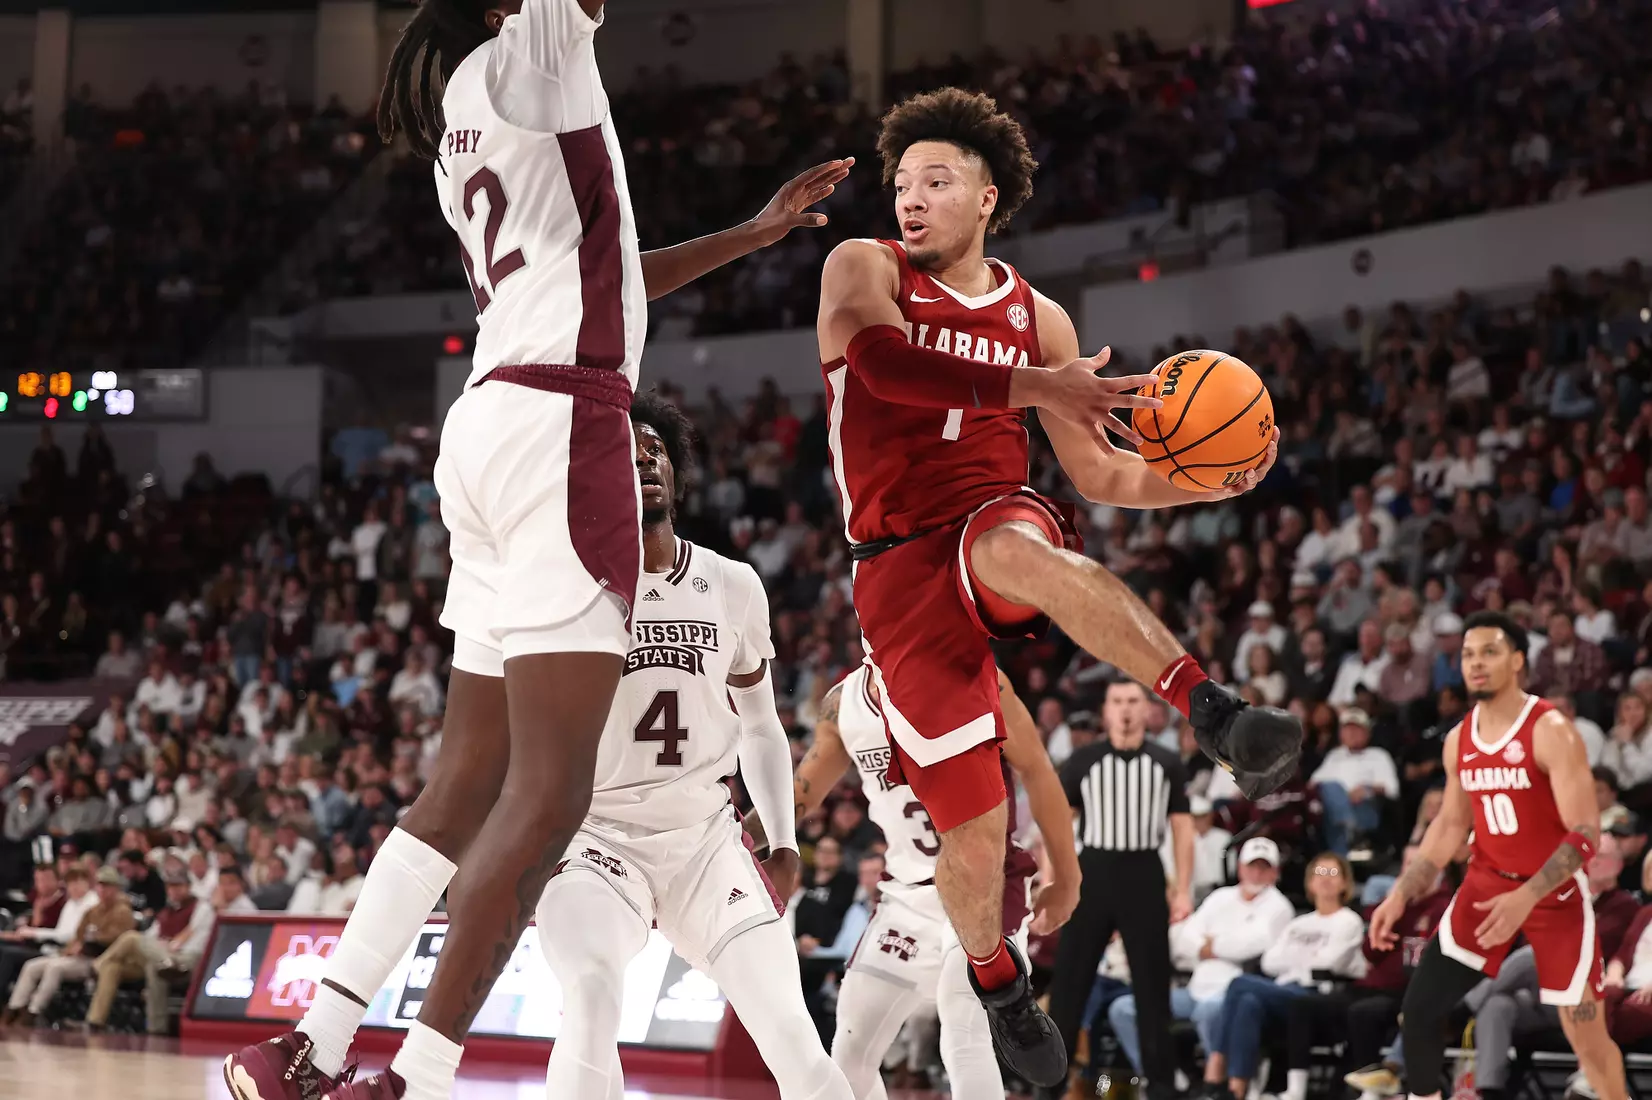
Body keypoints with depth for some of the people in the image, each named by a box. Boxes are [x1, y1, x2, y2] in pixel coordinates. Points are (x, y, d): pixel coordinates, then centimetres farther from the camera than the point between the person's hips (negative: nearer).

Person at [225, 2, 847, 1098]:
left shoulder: (463, 119, 23)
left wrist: (752, 235, 38)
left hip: (491, 422, 10)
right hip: (563, 424, -10)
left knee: (470, 778, 12)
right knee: (549, 789, -10)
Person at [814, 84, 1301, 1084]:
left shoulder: (1034, 316, 13)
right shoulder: (864, 269, 3)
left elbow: (1101, 476, 17)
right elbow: (882, 361, -21)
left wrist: (1213, 480, -2)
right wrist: (1034, 384, -30)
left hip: (999, 521, 1)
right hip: (902, 570, 0)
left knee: (1014, 549, -41)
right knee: (970, 824, -4)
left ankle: (1214, 711, -52)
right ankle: (997, 981, 26)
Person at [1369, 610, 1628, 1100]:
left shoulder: (1551, 731, -19)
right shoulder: (1459, 740, 1)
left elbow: (1585, 834, -23)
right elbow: (1451, 825, 15)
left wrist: (1527, 897, -34)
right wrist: (1402, 893, 6)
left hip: (1554, 891, -5)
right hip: (1487, 882, 5)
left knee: (1588, 1038, -3)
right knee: (1419, 1006, -4)